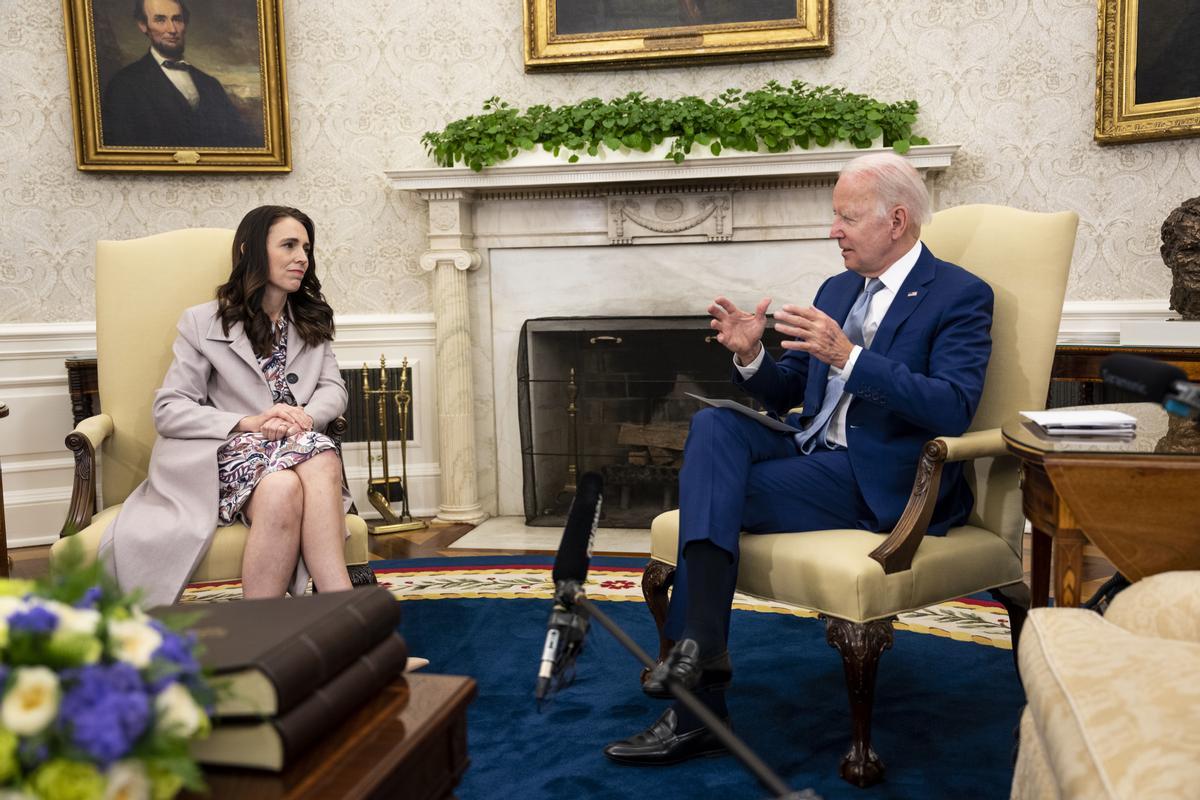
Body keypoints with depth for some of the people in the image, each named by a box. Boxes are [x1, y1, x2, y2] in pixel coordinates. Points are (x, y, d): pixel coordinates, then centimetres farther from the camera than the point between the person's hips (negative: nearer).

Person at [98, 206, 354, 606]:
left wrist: (304, 418, -14)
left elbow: (333, 389, 10)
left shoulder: (313, 321, 21)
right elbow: (168, 409, 1)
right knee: (283, 488, -38)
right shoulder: (202, 322, 9)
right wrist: (247, 422, -15)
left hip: (299, 447, 3)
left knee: (322, 458, -36)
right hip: (229, 454, -3)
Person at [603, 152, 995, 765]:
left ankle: (698, 712, -14)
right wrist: (750, 356, -6)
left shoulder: (961, 296, -4)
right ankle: (700, 650, -29)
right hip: (810, 449, 7)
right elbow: (784, 393, 17)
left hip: (879, 483, -7)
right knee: (713, 423, -22)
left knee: (713, 494, -22)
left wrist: (846, 355, -28)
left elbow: (953, 409, -20)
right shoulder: (838, 289, 17)